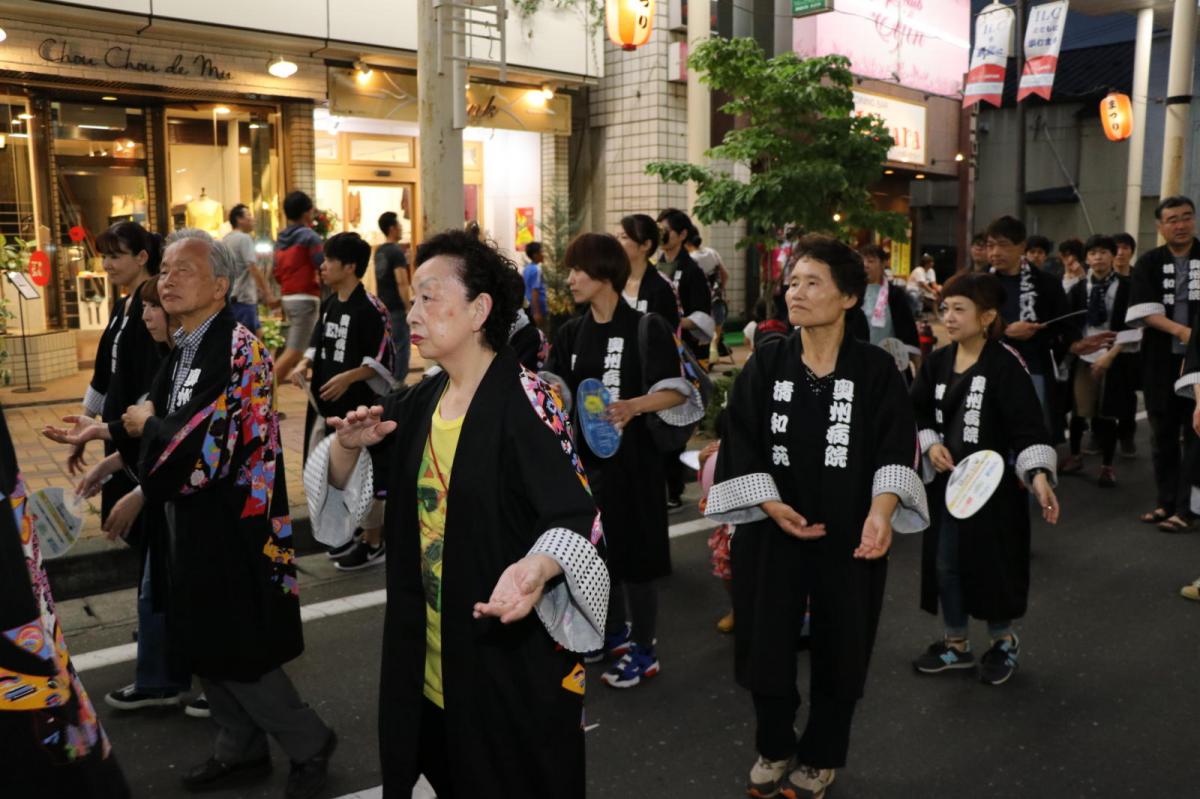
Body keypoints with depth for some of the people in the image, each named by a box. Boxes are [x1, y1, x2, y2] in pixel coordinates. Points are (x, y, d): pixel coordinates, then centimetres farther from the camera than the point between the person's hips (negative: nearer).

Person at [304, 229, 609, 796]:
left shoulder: (526, 403, -18)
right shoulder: (417, 404, 4)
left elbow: (577, 519, -24)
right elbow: (346, 485, 11)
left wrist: (534, 569, -44)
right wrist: (348, 443, -10)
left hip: (514, 655, -7)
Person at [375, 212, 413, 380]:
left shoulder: (379, 251, 12)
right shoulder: (397, 252, -14)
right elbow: (401, 282, -21)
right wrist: (408, 307, -18)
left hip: (383, 308, 9)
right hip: (397, 309, -9)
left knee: (387, 348, 15)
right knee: (401, 347, -4)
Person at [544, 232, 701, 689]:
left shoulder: (645, 328, -11)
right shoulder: (571, 334, 8)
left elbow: (677, 392, -17)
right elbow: (555, 389, 0)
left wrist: (633, 405, -33)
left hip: (630, 458, -7)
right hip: (585, 455, 7)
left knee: (632, 553, 1)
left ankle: (644, 651, 18)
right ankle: (614, 633, 37)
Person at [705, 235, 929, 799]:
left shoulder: (875, 369, -4)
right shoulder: (765, 363, -1)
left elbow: (896, 447, -9)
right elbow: (741, 441, -3)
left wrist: (881, 511, -25)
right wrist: (770, 504, -16)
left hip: (850, 532, -1)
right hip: (772, 529, 1)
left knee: (840, 644, 10)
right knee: (766, 641, 7)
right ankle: (773, 748, 32)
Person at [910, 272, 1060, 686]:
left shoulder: (1006, 363, -15)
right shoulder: (937, 361, 2)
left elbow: (1028, 424, -20)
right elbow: (918, 413, 11)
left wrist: (1039, 475, -32)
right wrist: (931, 445, -6)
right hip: (946, 480, 6)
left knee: (994, 563, 6)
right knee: (944, 562, 11)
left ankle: (1004, 641, 33)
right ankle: (956, 643, 31)